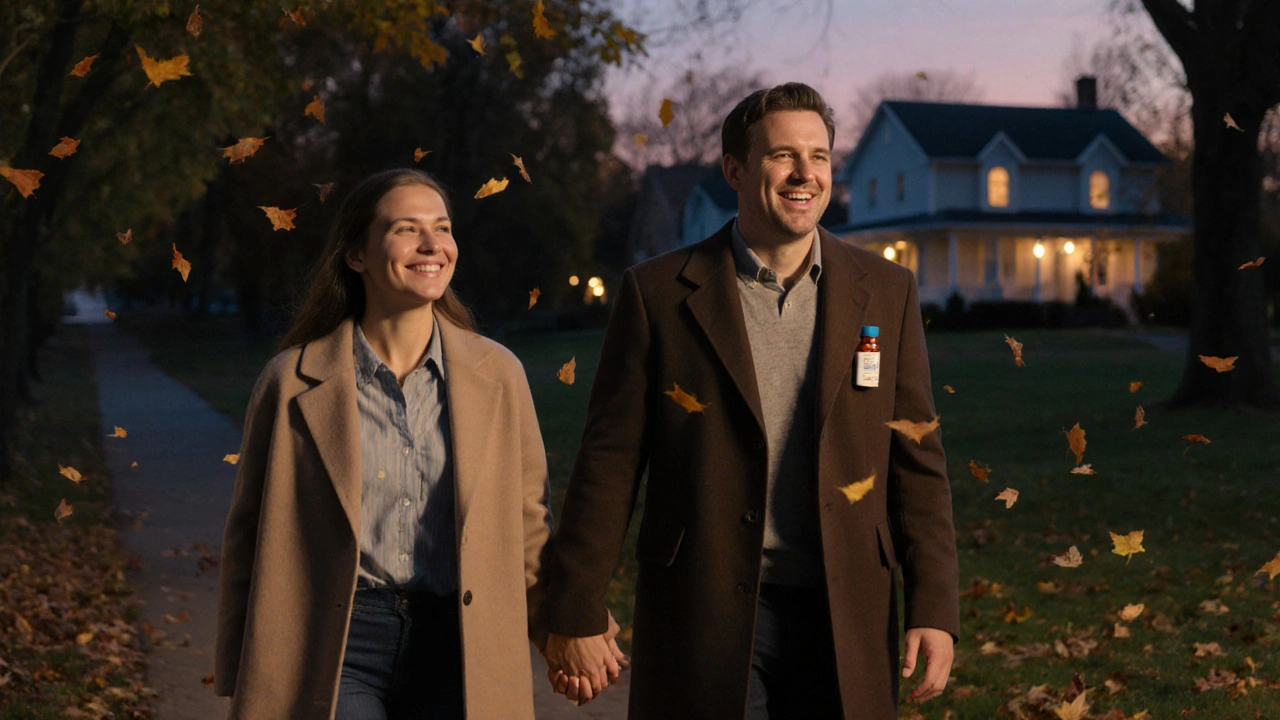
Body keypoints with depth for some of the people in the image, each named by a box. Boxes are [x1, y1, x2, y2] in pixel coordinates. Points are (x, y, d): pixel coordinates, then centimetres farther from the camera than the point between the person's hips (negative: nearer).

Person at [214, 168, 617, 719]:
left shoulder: (498, 375, 4)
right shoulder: (293, 381, -1)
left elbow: (528, 529, 12)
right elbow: (252, 544, 5)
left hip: (458, 652, 2)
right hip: (335, 647, -2)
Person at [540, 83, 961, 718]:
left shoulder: (885, 292, 6)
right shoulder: (658, 293, 0)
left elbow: (917, 464, 7)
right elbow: (607, 467, 0)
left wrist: (934, 610, -1)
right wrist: (576, 617, -3)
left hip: (845, 623, 2)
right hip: (705, 615, -2)